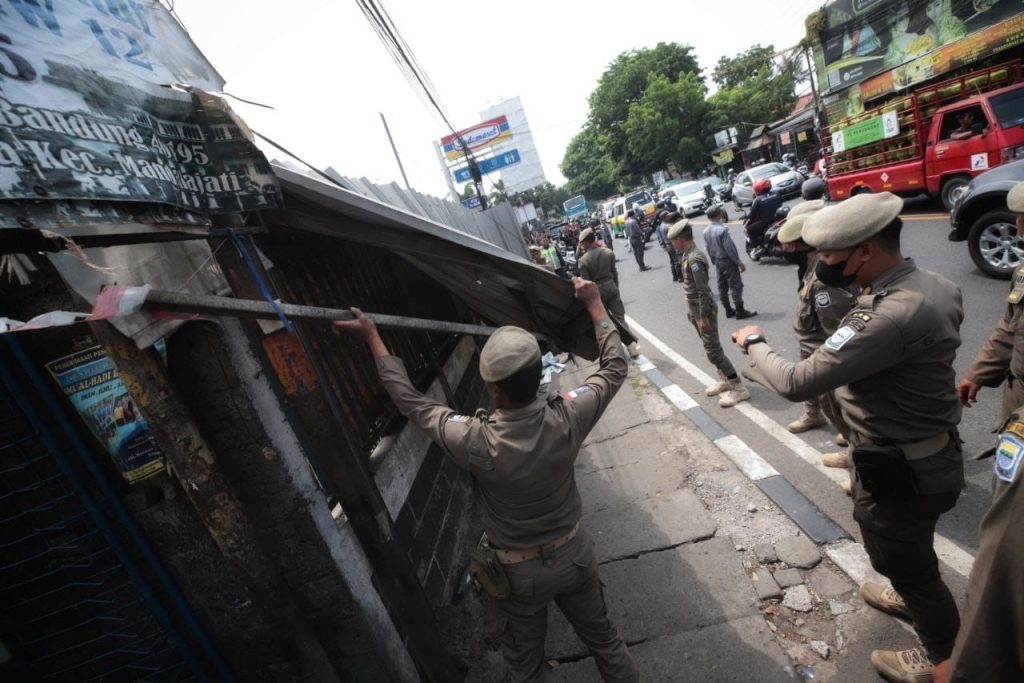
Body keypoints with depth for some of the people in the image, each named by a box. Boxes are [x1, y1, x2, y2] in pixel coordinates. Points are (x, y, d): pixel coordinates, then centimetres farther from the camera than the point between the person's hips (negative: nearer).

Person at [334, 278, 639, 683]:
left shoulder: (476, 442, -33)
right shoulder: (567, 418, -27)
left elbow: (411, 403, -17)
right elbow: (615, 368, -9)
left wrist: (372, 338, -7)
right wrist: (595, 305, 1)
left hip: (518, 571, -2)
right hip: (572, 553, 3)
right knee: (603, 639, 28)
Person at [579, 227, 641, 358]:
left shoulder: (583, 260, -15)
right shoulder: (609, 252, -1)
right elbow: (614, 273, 6)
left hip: (597, 292, -4)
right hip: (611, 288, 4)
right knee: (619, 318, 10)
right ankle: (632, 344, 4)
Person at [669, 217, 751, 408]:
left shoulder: (694, 259, -24)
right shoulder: (687, 255, 7)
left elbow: (704, 291, -24)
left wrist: (703, 317, -22)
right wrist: (690, 309, 19)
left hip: (704, 310, -10)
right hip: (696, 308, 10)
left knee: (713, 350, -4)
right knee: (710, 347, 18)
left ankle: (739, 387, 5)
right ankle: (724, 379, 32)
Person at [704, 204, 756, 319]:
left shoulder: (706, 231, 2)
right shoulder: (722, 229, -22)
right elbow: (730, 248, -21)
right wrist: (739, 263, -13)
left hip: (717, 261, 8)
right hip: (728, 261, -8)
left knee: (722, 286, 12)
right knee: (736, 285, -1)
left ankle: (728, 310, 20)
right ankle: (740, 312, 3)